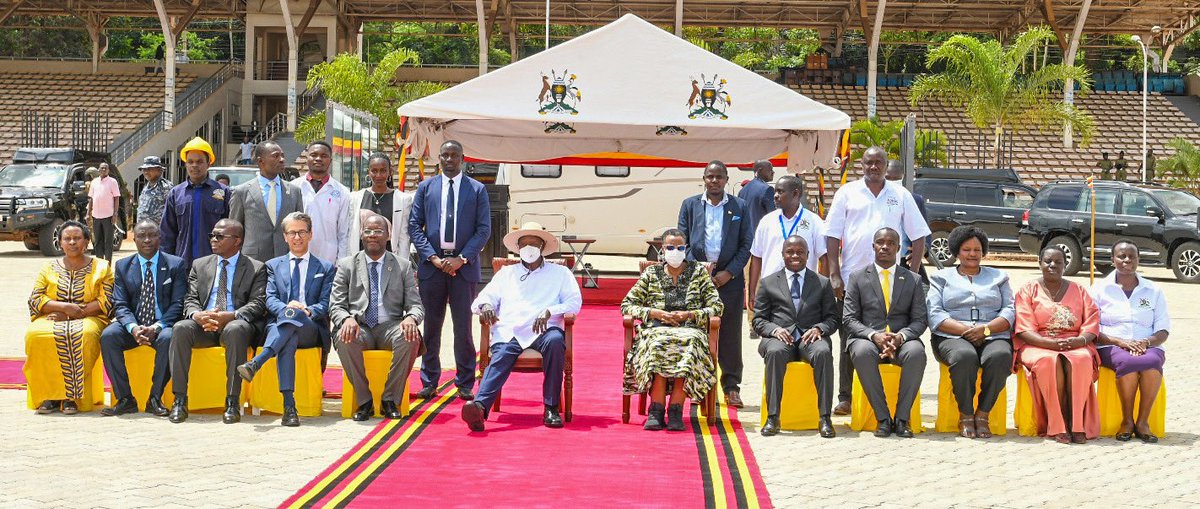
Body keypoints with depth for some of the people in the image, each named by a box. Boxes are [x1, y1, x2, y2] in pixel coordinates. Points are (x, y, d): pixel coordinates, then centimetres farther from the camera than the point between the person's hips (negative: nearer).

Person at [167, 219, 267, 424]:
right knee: (181, 328, -30)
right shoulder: (200, 265, 21)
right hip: (203, 325, 3)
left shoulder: (256, 268, 10)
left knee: (235, 330, -39)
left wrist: (231, 316, -21)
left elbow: (257, 304, -2)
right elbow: (190, 299, 12)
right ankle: (180, 400, -28)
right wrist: (197, 315, -14)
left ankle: (232, 401, -35)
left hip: (234, 324, -3)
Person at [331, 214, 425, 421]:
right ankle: (364, 400, -19)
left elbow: (416, 305, 7)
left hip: (390, 327, 0)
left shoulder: (403, 266, 13)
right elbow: (336, 306, 5)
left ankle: (390, 400, -19)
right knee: (345, 340, -34)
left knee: (410, 338, -33)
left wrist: (411, 318, -19)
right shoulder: (346, 266, 12)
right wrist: (347, 319, -21)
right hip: (359, 327, 0)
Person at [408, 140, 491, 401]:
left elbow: (484, 229, 1)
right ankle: (429, 382, 13)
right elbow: (414, 225, 5)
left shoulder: (477, 190, 6)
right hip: (432, 265, 1)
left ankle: (465, 384, 8)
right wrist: (432, 257, -7)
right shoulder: (426, 188, 10)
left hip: (464, 266, -1)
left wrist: (462, 258, -10)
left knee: (463, 327, 1)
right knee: (431, 326, 5)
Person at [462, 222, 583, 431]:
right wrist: (485, 305, -7)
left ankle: (551, 408, -31)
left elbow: (575, 302, 9)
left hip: (543, 331, -1)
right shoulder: (506, 273, 30)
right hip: (509, 332, 1)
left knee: (555, 341, -36)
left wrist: (549, 312, -11)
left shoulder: (560, 273, 23)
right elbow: (485, 297, 20)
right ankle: (480, 407, -57)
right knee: (500, 358, -31)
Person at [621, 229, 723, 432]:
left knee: (688, 343, -38)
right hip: (657, 330, 1)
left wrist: (689, 315, -7)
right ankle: (656, 410, -39)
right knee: (658, 345, -37)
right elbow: (627, 305, 11)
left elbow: (717, 307, 9)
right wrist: (655, 313, -4)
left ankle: (676, 410, -38)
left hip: (690, 329, 0)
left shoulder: (699, 272, 15)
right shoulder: (652, 273, 17)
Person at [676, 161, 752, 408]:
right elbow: (682, 241, 7)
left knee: (730, 333, 1)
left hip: (729, 278, 0)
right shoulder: (690, 205, 10)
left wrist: (729, 273, -6)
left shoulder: (740, 207, 8)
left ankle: (731, 387, 8)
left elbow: (746, 245, 5)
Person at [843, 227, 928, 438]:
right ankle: (883, 418, -28)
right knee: (863, 352, -37)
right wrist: (873, 335, -17)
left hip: (901, 341, 1)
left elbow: (920, 320, 6)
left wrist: (900, 336, -16)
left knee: (917, 352, -34)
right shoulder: (857, 278, 9)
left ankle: (902, 418, -25)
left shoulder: (913, 280, 12)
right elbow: (849, 319, 2)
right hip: (867, 339, -1)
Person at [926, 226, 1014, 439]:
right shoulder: (942, 277, 19)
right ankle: (965, 416, -24)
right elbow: (935, 315, 3)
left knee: (1001, 356, -35)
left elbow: (1009, 312, 10)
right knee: (965, 356, -38)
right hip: (952, 337, -1)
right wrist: (965, 330, -12)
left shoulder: (998, 277, 24)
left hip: (993, 336, 1)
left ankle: (982, 414, -24)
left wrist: (986, 329, -10)